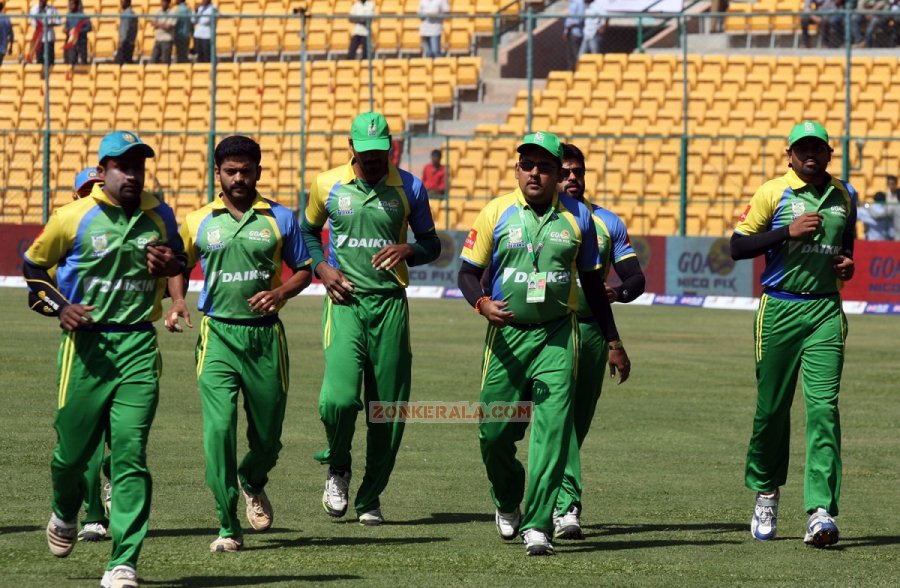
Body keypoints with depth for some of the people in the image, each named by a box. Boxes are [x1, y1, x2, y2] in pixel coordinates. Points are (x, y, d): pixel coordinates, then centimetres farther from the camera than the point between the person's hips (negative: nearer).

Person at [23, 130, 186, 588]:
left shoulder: (160, 218, 7)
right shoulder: (73, 218, -3)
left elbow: (178, 264, 22)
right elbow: (33, 267, 8)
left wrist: (170, 266, -2)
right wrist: (59, 306, -7)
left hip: (139, 346, 1)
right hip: (85, 344, -1)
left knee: (130, 455, -9)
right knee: (73, 450, 8)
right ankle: (65, 514, 43)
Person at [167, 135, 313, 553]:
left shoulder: (280, 219, 5)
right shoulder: (198, 222, 5)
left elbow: (304, 270, 11)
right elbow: (179, 266, 20)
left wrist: (281, 292, -9)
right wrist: (177, 302, 1)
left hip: (265, 335, 1)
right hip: (218, 334, -1)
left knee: (267, 434, 7)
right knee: (219, 426, -16)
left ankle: (253, 483, 44)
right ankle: (228, 528, -12)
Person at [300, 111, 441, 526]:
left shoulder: (408, 188, 4)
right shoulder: (327, 185, 3)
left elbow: (431, 245, 12)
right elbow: (308, 231, 19)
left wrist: (408, 250, -11)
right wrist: (322, 267, 0)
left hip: (390, 303, 1)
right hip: (344, 300, -1)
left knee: (388, 407, 1)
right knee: (340, 396, -19)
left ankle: (370, 497, 15)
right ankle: (337, 469, 10)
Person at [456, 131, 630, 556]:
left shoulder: (577, 217, 3)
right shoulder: (497, 213, -1)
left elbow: (593, 283, 13)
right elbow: (468, 271, 2)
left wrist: (613, 343, 13)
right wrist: (482, 303, -20)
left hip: (557, 334, 0)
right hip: (506, 333, 0)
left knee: (552, 427, -13)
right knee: (495, 430, 3)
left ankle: (537, 525, -13)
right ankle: (507, 503, 33)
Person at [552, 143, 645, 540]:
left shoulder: (607, 223, 14)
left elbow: (636, 278, 11)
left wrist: (618, 292, -11)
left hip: (593, 328, 4)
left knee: (579, 420, 7)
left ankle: (550, 501, 23)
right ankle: (567, 506, -26)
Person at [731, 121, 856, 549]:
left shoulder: (844, 195, 11)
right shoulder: (772, 193, -2)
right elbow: (737, 246, -4)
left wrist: (848, 261, 5)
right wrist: (788, 232, -15)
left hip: (826, 310, 2)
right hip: (779, 309, -2)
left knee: (824, 406, -11)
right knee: (772, 407, 6)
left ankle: (821, 511, -18)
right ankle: (766, 493, 30)